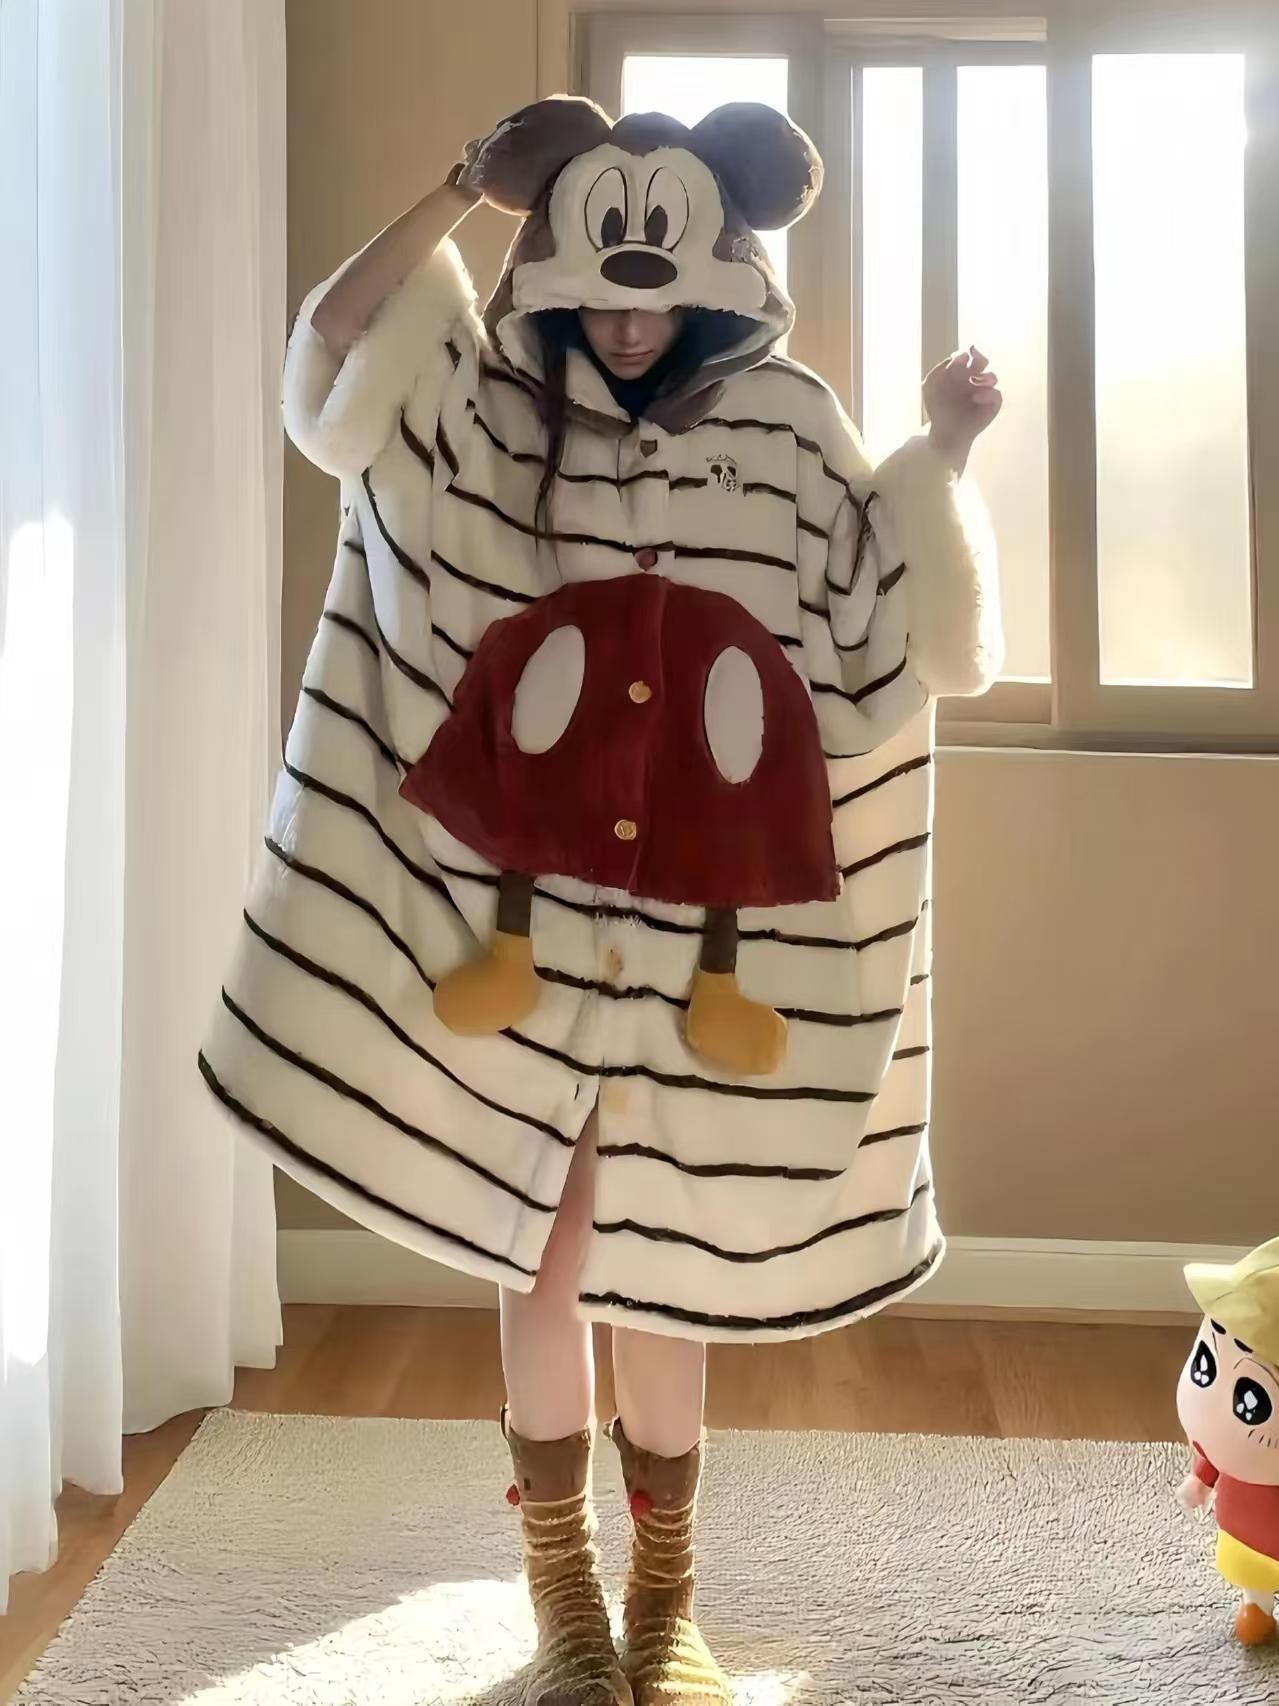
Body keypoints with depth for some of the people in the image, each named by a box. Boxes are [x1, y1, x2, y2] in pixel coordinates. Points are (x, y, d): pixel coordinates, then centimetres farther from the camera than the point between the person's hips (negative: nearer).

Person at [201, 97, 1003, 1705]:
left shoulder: (790, 433, 4)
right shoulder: (495, 414, 3)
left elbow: (922, 634, 5)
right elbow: (330, 342, -12)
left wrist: (941, 456, -6)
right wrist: (468, 186, -11)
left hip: (703, 940, 0)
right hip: (523, 923, 0)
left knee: (658, 1259, 10)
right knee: (539, 1249, 8)